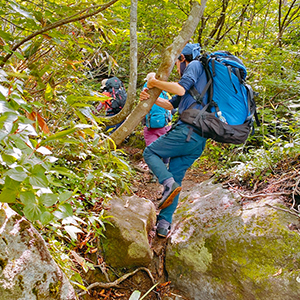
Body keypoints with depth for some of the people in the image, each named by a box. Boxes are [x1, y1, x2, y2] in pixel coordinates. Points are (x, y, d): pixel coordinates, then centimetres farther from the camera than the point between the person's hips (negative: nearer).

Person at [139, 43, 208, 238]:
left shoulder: (195, 65, 5)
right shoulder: (199, 77, 32)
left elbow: (181, 89, -16)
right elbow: (171, 105, 28)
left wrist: (155, 82, -3)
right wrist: (151, 97, 13)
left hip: (188, 130, -9)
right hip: (199, 140, 9)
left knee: (150, 153, 6)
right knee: (176, 178, 11)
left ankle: (169, 183, -17)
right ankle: (164, 224, 9)